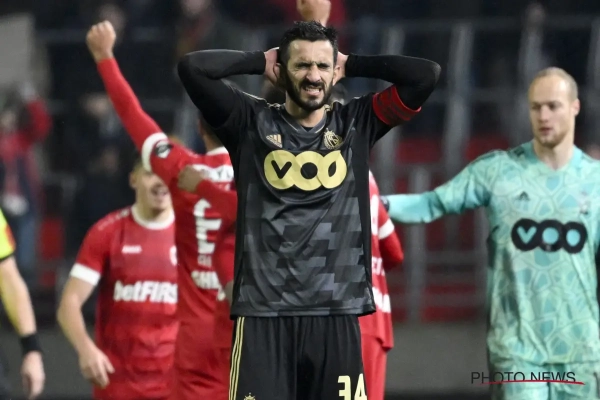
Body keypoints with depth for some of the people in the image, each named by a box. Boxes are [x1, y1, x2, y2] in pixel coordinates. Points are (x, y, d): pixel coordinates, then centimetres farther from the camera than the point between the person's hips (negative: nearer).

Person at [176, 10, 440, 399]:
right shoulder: (252, 122, 5)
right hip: (264, 312, -2)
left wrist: (353, 65, 11)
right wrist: (261, 62, 6)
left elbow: (427, 74, 5)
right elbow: (192, 68, -5)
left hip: (337, 313, 2)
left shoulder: (357, 123, 11)